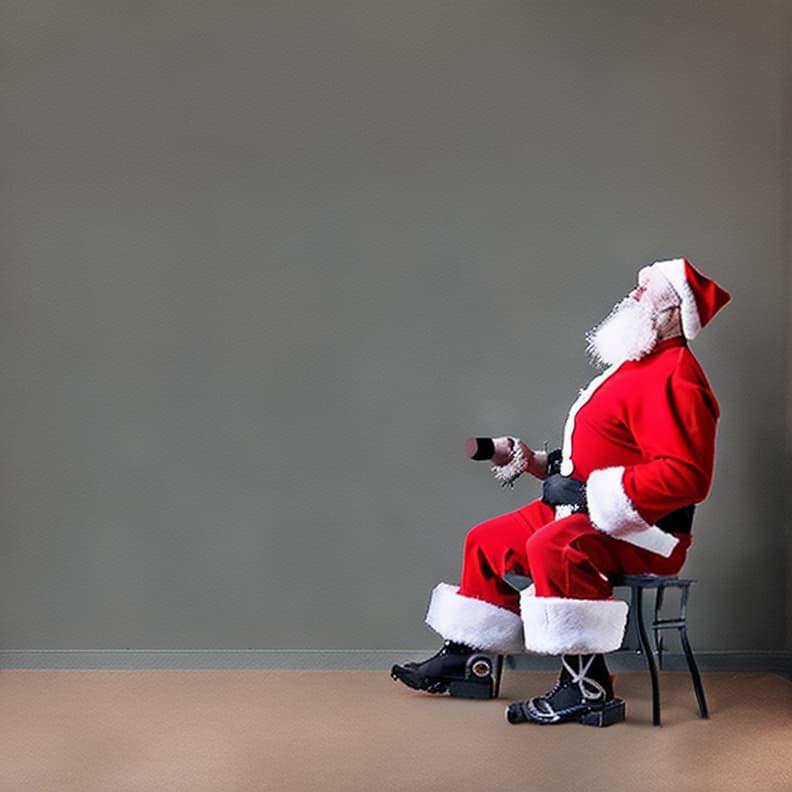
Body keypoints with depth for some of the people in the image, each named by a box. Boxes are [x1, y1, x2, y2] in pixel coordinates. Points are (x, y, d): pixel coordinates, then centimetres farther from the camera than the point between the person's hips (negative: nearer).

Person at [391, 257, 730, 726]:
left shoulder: (673, 377, -15)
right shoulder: (636, 367, 19)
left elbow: (685, 475, -27)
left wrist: (588, 494, -24)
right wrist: (533, 461, 13)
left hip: (642, 531, -11)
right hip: (585, 513, 11)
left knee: (554, 547, -38)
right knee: (487, 541, 15)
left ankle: (588, 688, -29)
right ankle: (471, 661, 24)